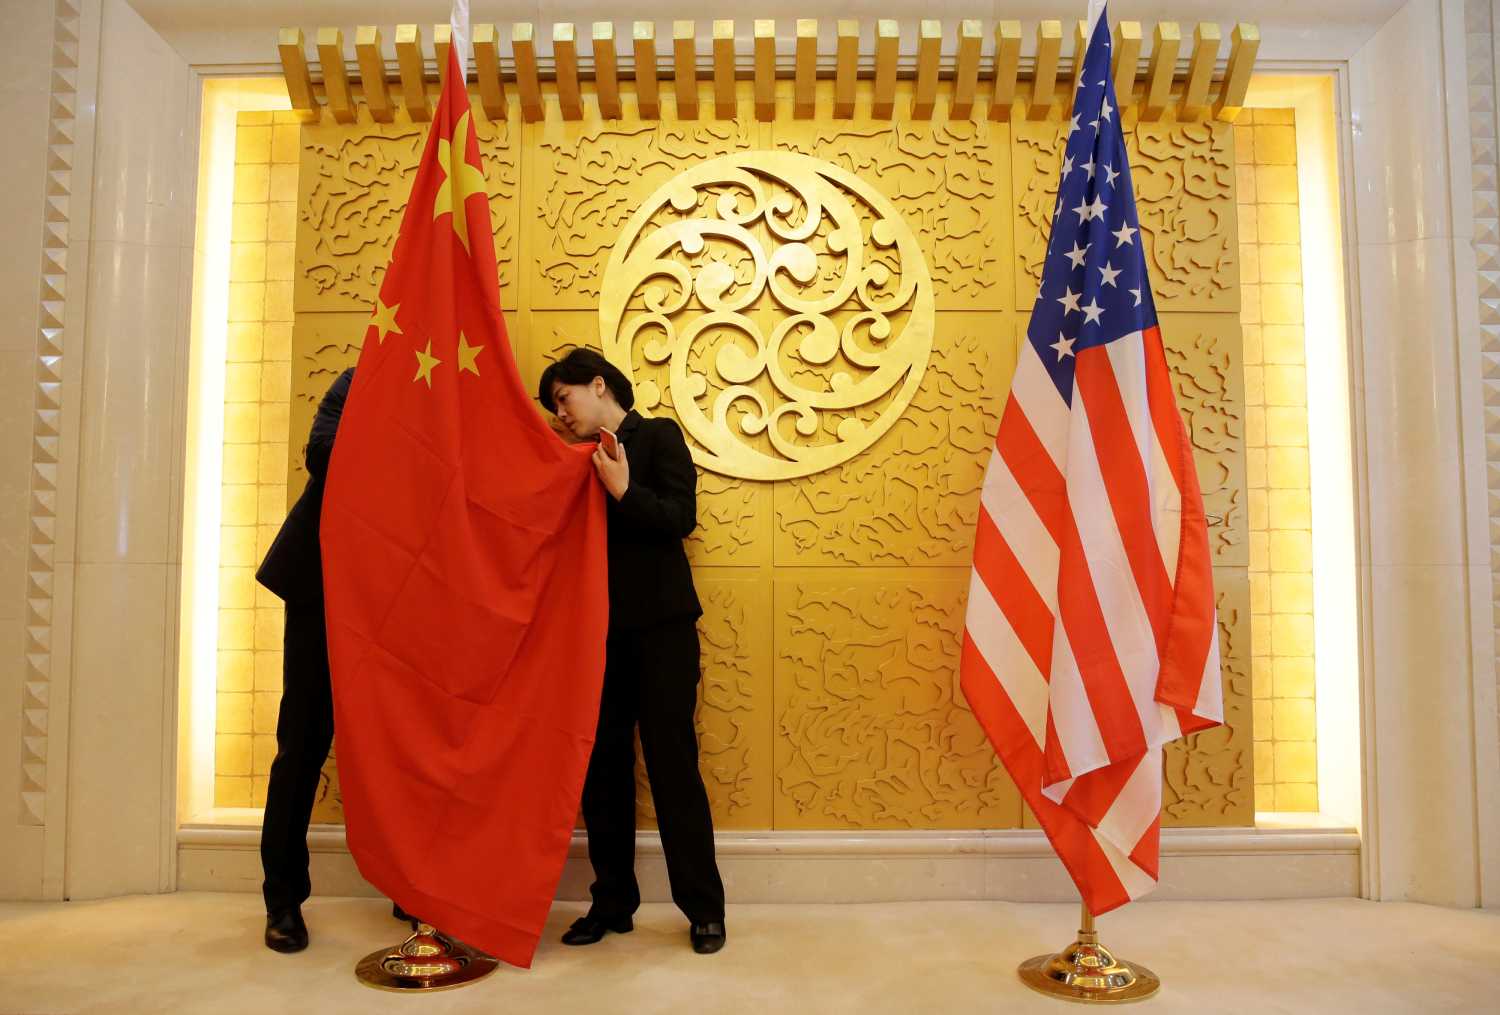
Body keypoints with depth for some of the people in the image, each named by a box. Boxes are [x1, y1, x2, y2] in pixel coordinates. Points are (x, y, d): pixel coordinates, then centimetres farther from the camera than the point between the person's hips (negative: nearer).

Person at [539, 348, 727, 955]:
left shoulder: (658, 436, 1)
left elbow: (681, 518, -11)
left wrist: (625, 491, -23)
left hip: (659, 627, -5)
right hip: (602, 630, 6)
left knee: (672, 764, -3)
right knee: (602, 769, 7)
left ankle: (704, 909, 9)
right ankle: (612, 902, 20)